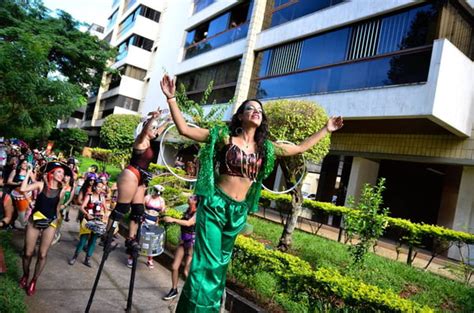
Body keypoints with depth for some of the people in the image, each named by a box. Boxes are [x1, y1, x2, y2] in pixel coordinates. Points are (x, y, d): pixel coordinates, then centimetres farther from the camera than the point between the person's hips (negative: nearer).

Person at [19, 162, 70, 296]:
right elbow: (23, 189, -21)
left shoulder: (61, 191, 0)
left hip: (50, 224, 1)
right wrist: (28, 173, -13)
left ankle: (34, 281, 21)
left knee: (42, 255, 1)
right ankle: (25, 276, 34)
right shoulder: (41, 184, -5)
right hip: (34, 222, -1)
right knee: (28, 253, 6)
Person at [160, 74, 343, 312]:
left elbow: (301, 148, 18)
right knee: (207, 263, -4)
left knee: (221, 263, 16)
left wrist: (326, 130, 20)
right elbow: (184, 129, -7)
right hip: (215, 205, -4)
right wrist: (171, 98, -14)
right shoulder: (224, 137, -4)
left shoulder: (266, 148, 8)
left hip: (239, 211, 5)